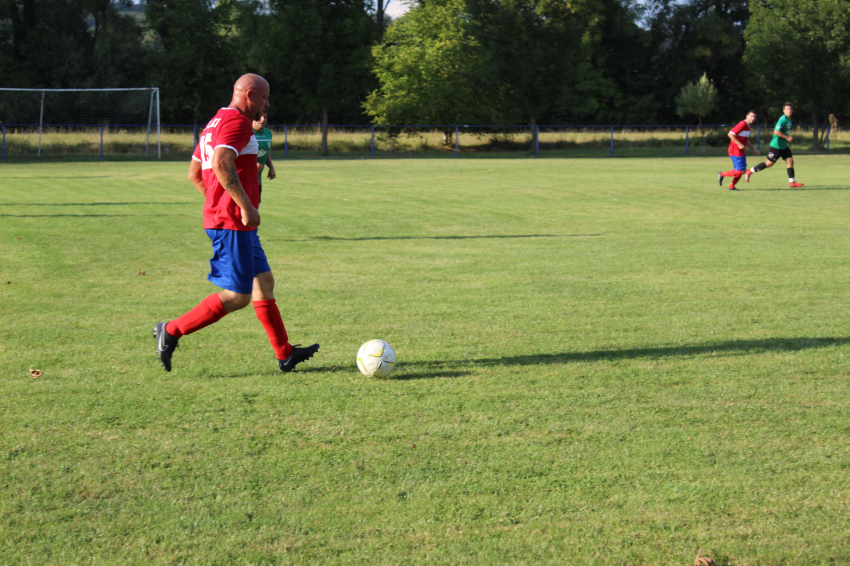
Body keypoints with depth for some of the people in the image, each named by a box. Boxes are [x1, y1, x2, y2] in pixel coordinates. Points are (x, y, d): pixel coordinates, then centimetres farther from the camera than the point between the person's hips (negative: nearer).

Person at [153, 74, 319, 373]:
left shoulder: (215, 124, 18)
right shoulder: (237, 121, -13)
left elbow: (194, 174, 21)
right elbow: (222, 164, -29)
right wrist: (246, 206, -26)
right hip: (232, 224, -11)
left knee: (264, 283, 13)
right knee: (237, 295, -8)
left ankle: (285, 354, 17)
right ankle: (171, 331, -3)